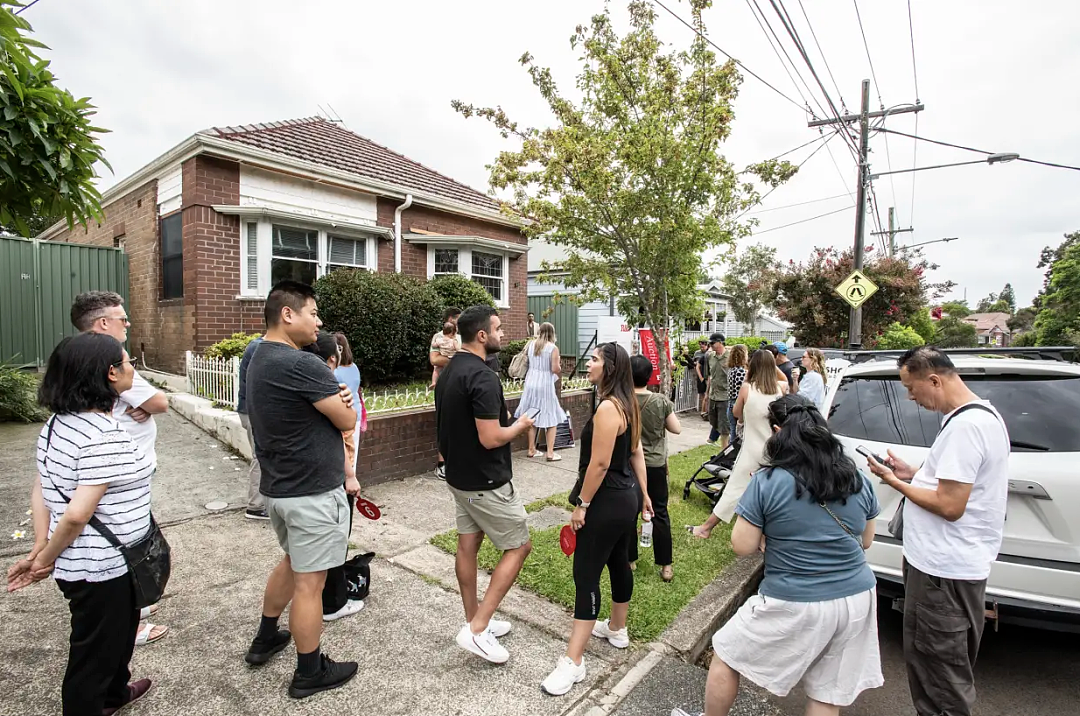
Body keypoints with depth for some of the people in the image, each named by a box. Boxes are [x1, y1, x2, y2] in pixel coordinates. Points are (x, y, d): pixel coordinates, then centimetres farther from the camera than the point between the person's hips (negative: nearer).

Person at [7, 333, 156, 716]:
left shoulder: (59, 422, 2)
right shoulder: (106, 436, -27)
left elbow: (40, 489, 6)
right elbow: (78, 514, -28)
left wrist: (39, 551, 6)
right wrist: (46, 559, -10)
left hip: (81, 562, 10)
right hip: (102, 568, -10)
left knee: (114, 633, 31)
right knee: (94, 653, 13)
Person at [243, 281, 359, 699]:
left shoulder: (260, 359, 8)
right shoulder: (300, 365, -24)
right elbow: (348, 420, -18)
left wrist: (332, 397, -10)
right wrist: (340, 400, 3)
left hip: (278, 487, 10)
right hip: (313, 492, -10)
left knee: (292, 561, 29)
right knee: (309, 582, 6)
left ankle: (265, 639, 45)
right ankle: (310, 673, 23)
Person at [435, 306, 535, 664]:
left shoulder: (448, 372, 6)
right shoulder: (483, 376, -25)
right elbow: (490, 438, -27)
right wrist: (520, 425, -9)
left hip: (459, 476, 9)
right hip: (486, 482, -9)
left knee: (467, 546, 16)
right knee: (518, 547, 5)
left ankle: (475, 621, 31)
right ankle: (478, 629, 7)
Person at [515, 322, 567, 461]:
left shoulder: (531, 344, 6)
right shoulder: (553, 348, -9)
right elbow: (555, 369, -14)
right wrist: (560, 365, 8)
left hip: (531, 383, 5)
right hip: (545, 385, -5)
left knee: (532, 418, 13)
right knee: (552, 419, 5)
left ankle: (531, 449, 20)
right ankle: (550, 453, 4)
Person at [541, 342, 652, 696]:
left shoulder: (608, 407, -23)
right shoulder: (628, 404, 7)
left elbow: (599, 463, -24)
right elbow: (636, 452, 12)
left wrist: (582, 504, -16)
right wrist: (643, 494, 18)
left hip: (607, 502, -10)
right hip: (627, 497, 10)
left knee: (586, 574, -4)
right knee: (619, 563, 22)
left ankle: (573, 661, 5)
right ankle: (617, 630, 41)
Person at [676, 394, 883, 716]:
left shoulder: (767, 482, -17)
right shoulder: (859, 480, 0)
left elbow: (742, 547, -12)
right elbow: (865, 541, 13)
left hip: (794, 605, -5)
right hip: (857, 599, 6)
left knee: (726, 656, 17)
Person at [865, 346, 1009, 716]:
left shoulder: (964, 426, -25)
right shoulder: (981, 413, 9)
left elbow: (949, 505, -25)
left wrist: (895, 483, -13)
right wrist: (913, 474, 8)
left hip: (943, 571, -10)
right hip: (959, 562, 10)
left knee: (939, 666, 5)